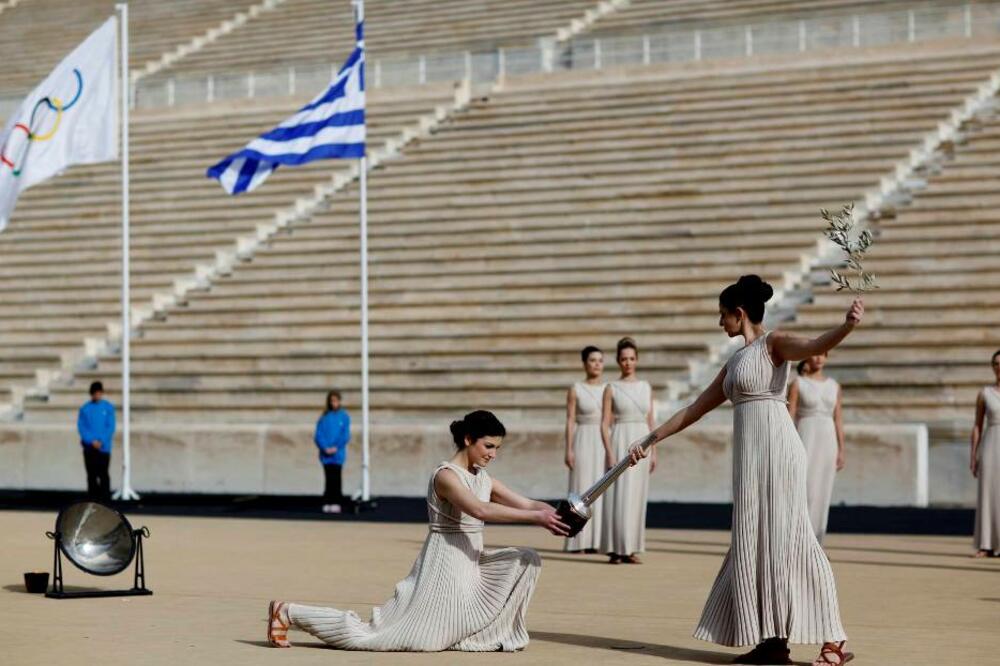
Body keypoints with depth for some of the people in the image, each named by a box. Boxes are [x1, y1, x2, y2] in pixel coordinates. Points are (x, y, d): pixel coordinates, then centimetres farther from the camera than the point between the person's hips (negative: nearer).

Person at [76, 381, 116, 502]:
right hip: (89, 447, 1)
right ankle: (92, 499, 11)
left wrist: (101, 441, -12)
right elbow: (81, 427, 1)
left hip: (104, 447, -1)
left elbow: (111, 427, -1)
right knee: (91, 474, 6)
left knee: (103, 474, -5)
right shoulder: (85, 408, 3)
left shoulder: (109, 407, 1)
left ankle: (106, 499, -4)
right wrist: (92, 441, -11)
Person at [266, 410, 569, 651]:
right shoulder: (446, 475, -17)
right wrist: (535, 517, -36)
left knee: (527, 560, 3)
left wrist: (554, 515, -13)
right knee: (373, 633, -9)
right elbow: (480, 510, -33)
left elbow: (525, 503, 7)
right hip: (444, 563, -9)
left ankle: (494, 632, 9)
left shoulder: (483, 478, 10)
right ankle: (289, 613, -1)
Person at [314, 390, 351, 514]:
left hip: (338, 454, -1)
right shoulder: (324, 417, 4)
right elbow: (318, 435, 2)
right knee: (329, 479, 4)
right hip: (326, 455, 1)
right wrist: (325, 448, -12)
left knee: (336, 479, -1)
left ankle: (337, 503, 0)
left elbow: (346, 435, -3)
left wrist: (336, 447, -13)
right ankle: (327, 503, 7)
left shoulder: (344, 416, 1)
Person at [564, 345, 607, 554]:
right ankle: (579, 541, 0)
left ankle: (598, 540, 6)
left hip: (606, 444, 3)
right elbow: (570, 421, -3)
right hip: (584, 443, -3)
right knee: (582, 489, -3)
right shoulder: (575, 390, 0)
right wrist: (568, 450, -11)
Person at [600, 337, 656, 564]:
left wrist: (653, 452, 8)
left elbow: (650, 422, 13)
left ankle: (630, 549, 9)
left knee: (636, 497, 4)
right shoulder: (611, 389, -1)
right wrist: (609, 453, -14)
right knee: (617, 496, -6)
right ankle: (615, 550, -2)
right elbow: (604, 424, -5)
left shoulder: (646, 387, 11)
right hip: (619, 443, -4)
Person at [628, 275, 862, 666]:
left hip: (774, 450, -9)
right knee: (757, 542, 5)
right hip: (750, 457, 9)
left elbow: (814, 346, -23)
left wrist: (848, 325, -43)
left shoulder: (773, 343, -2)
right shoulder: (735, 362, 22)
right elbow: (696, 409, 27)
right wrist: (651, 440, 29)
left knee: (783, 539, -11)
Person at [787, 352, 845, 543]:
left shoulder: (834, 386, 11)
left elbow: (838, 420, 11)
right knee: (804, 494, -15)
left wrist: (841, 451, 5)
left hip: (827, 442, 4)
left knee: (822, 496, 2)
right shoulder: (797, 384, -2)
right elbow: (789, 419, -5)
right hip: (804, 442, -4)